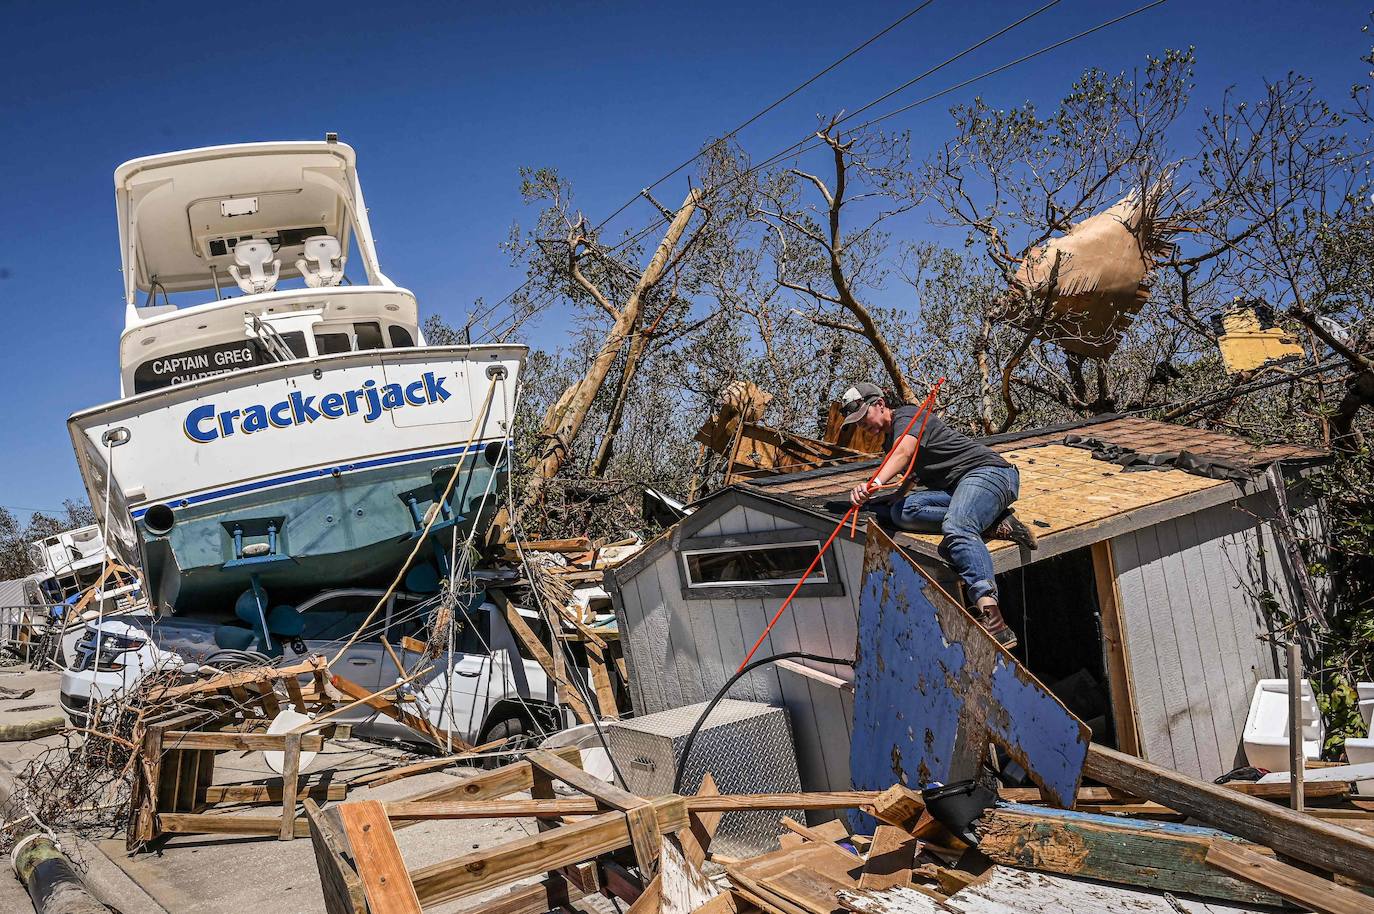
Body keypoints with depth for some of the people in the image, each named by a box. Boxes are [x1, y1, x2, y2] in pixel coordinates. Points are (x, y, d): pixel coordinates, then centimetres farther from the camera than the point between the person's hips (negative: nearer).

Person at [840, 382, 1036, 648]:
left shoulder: (906, 416, -3)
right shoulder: (888, 442, 26)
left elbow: (904, 452, -24)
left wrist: (876, 483, -42)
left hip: (987, 470, -8)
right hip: (955, 488, 8)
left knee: (956, 528, -38)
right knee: (901, 511, -18)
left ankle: (992, 620, -54)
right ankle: (990, 523, -20)